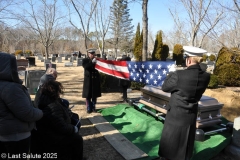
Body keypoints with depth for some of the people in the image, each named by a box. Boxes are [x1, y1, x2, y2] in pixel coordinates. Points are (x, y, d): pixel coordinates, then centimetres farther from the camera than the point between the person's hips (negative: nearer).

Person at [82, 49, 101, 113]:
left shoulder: (96, 60, 7)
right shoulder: (85, 60, 1)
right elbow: (85, 66, -18)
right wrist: (92, 62, -27)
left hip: (95, 80, 2)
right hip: (88, 80, -2)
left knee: (95, 94, 8)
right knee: (88, 95, 2)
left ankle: (93, 107, 20)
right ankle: (89, 108, 12)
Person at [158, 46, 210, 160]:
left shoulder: (179, 75, -25)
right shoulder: (206, 77, -9)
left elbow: (165, 87, -10)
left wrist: (171, 74, 4)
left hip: (175, 115, -5)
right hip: (191, 115, 5)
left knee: (170, 142, 16)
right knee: (185, 143, 22)